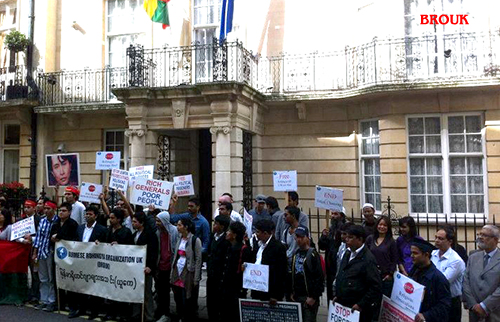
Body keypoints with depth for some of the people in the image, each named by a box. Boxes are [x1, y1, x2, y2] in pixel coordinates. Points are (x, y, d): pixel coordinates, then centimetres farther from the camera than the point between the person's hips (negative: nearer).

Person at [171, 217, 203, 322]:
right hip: (177, 272, 6)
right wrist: (172, 274, 11)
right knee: (178, 299, 9)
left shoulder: (195, 240, -10)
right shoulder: (179, 239, 9)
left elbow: (198, 259, -10)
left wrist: (196, 278, -13)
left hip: (188, 273, -6)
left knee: (188, 301, 1)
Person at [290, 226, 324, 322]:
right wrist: (292, 293, 13)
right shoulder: (296, 254, 11)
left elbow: (320, 278, -14)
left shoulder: (313, 254, -10)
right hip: (297, 296, 7)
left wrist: (313, 297, -14)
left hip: (309, 297, -6)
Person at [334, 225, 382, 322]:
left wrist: (361, 304, -17)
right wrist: (336, 295, 12)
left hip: (358, 310, -7)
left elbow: (376, 286, -18)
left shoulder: (368, 259, -16)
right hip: (342, 305, 7)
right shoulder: (348, 254, 9)